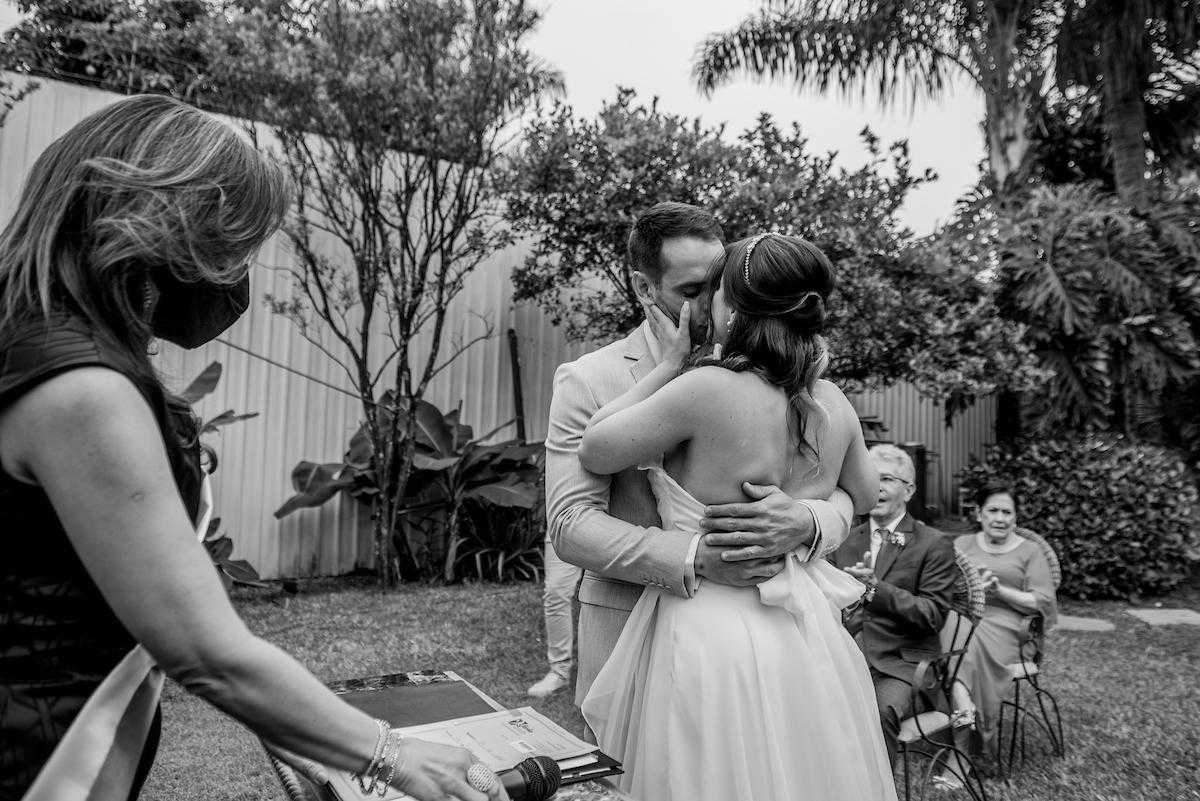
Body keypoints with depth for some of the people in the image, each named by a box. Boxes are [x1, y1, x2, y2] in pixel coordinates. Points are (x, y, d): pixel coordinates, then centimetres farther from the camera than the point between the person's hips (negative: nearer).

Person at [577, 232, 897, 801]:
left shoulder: (706, 389, -23)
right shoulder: (834, 403, -3)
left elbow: (593, 451, -10)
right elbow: (864, 497, 15)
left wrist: (669, 364, -5)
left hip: (714, 635, -6)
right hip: (810, 642, 6)